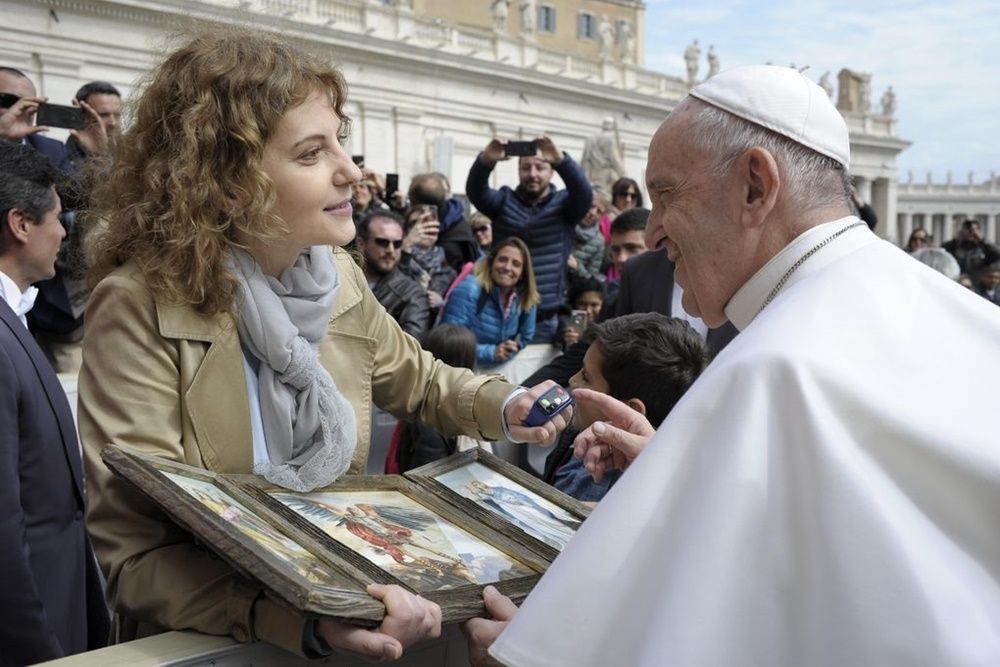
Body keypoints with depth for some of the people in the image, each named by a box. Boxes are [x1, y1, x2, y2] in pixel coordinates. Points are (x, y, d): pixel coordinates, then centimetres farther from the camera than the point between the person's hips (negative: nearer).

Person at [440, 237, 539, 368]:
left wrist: (514, 347, -6)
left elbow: (525, 337, 14)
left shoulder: (527, 300, 0)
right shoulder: (469, 289, -16)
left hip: (497, 370, 5)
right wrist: (490, 353, -21)